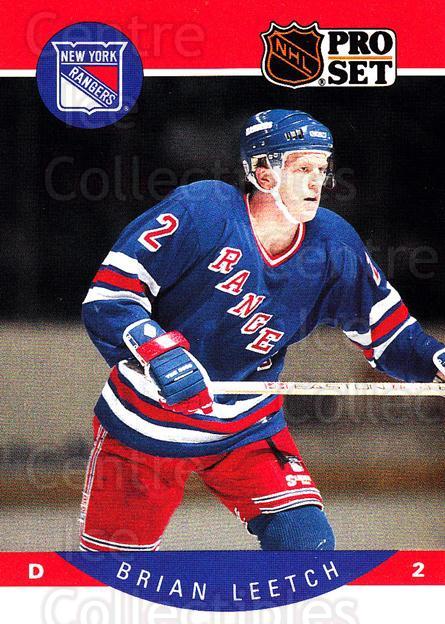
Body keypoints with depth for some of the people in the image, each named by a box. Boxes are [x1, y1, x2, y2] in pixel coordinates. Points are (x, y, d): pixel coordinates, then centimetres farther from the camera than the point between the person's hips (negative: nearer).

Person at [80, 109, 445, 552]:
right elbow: (107, 299, -20)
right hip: (146, 425, -3)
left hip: (248, 428, 3)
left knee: (306, 539, -12)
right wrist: (160, 354, -35)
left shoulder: (335, 246, -7)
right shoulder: (200, 211, -21)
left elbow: (388, 335, 0)